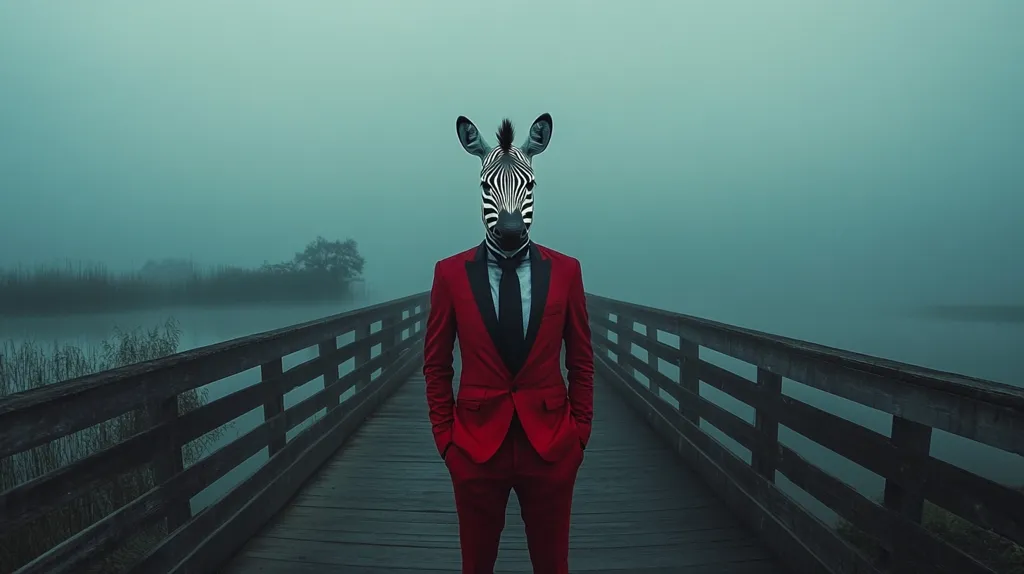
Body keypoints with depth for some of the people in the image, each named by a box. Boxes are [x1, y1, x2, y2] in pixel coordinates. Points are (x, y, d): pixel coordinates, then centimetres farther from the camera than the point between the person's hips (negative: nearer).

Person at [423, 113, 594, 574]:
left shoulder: (565, 271, -3)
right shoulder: (450, 273, -5)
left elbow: (582, 361, 4)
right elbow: (436, 365, 2)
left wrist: (580, 432, 0)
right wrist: (446, 437, -2)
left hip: (551, 445, 1)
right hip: (476, 444, 0)